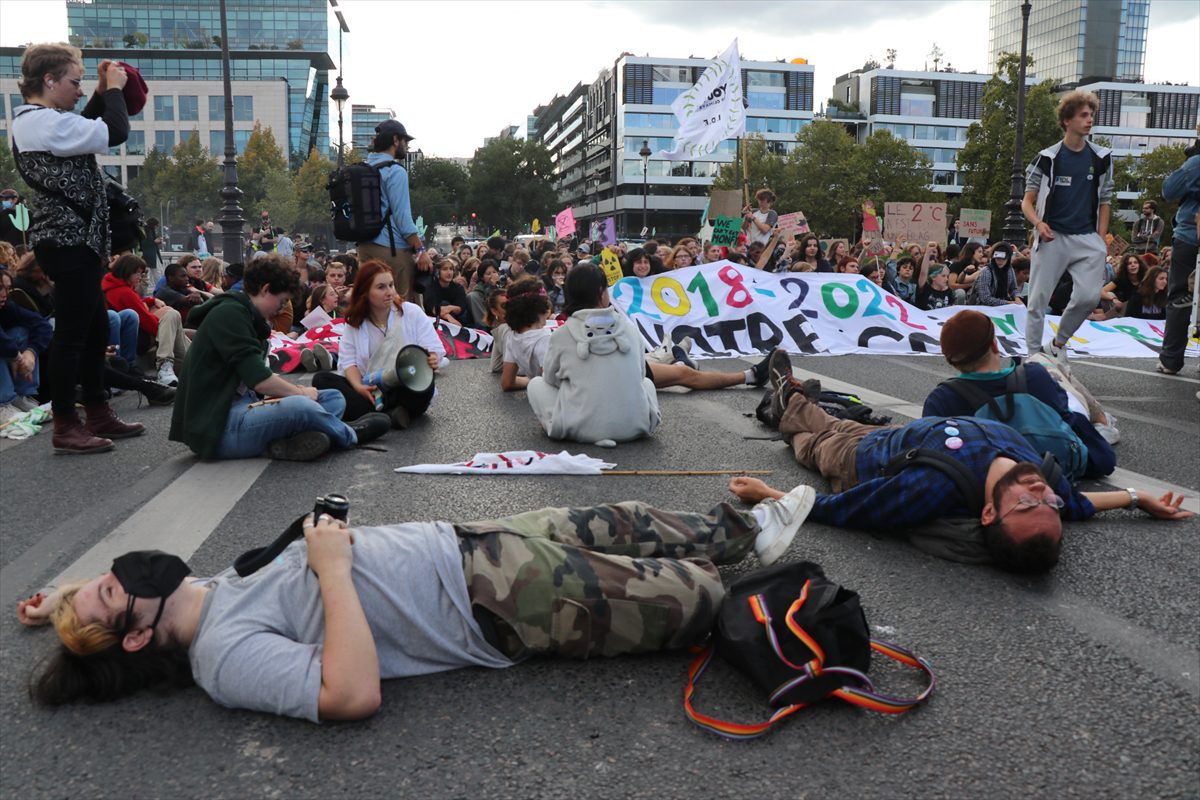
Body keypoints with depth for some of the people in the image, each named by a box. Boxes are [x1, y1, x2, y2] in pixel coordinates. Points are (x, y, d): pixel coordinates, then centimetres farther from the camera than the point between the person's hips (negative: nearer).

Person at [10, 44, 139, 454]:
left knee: (96, 329, 15)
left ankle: (98, 415, 22)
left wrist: (102, 93, 19)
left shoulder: (29, 119, 16)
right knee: (72, 332, -7)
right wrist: (114, 88, -3)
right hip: (70, 241, -11)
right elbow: (114, 133, -19)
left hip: (68, 239, 11)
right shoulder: (45, 121, -16)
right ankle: (65, 428, 0)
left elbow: (83, 129, 30)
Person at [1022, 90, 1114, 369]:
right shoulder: (1047, 158, -1)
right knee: (1038, 301, -2)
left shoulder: (1101, 158, 8)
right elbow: (1028, 202, 1)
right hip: (1052, 238, -2)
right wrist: (1038, 223, -19)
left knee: (1089, 296, -11)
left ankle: (1058, 343, 12)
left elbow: (1104, 201, 13)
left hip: (1086, 238, 2)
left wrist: (1101, 240, 4)